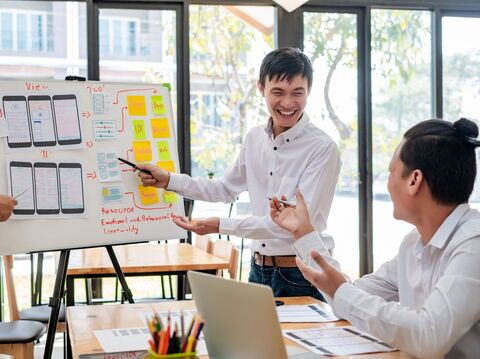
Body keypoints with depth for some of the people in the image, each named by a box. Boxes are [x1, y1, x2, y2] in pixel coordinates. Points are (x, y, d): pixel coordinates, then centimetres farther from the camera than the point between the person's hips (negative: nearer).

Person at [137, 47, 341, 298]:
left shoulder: (323, 148, -16)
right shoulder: (255, 139, 5)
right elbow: (226, 189, 20)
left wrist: (222, 226, -24)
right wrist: (169, 180, 13)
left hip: (302, 277, -5)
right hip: (259, 270, 6)